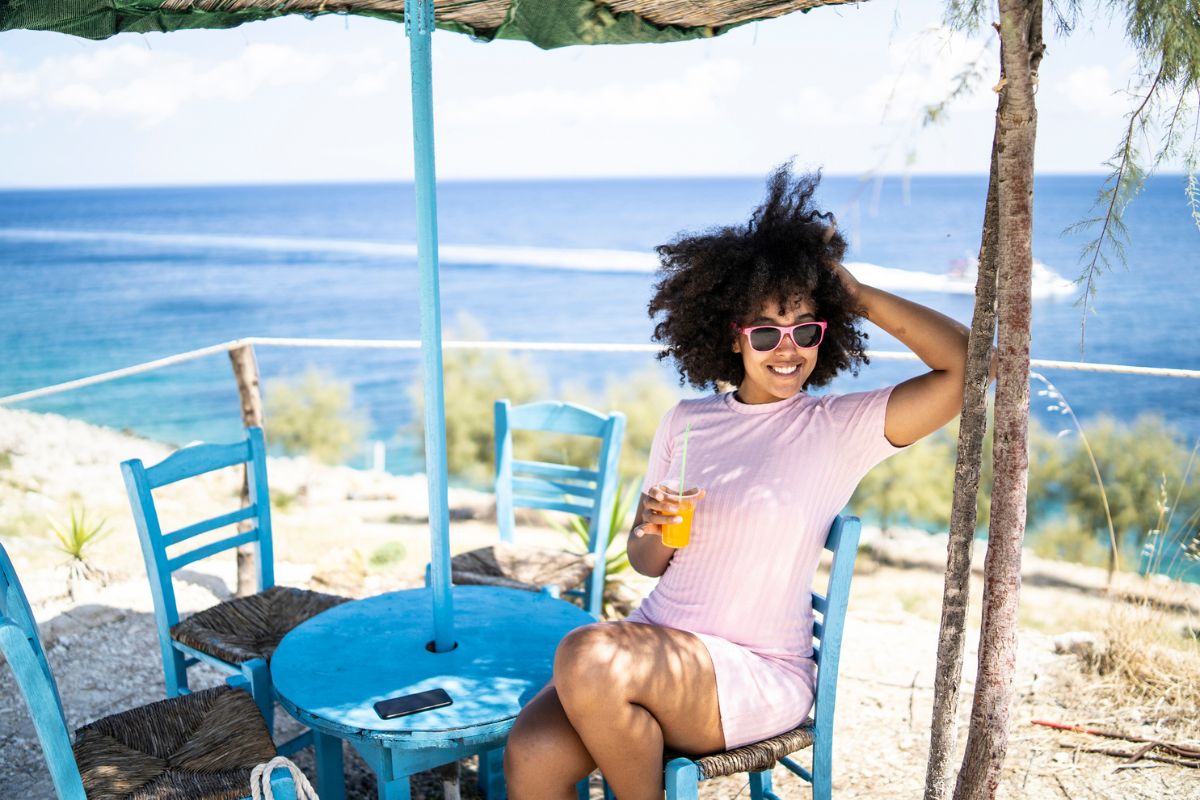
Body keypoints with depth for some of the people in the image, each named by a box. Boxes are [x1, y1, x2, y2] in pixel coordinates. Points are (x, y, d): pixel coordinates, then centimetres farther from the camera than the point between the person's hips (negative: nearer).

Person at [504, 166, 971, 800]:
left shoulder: (840, 428, -3)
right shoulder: (686, 421, 10)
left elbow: (966, 365, -14)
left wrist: (857, 295, -7)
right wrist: (653, 527, -9)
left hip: (758, 674, -4)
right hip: (653, 648, 4)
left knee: (588, 657, -31)